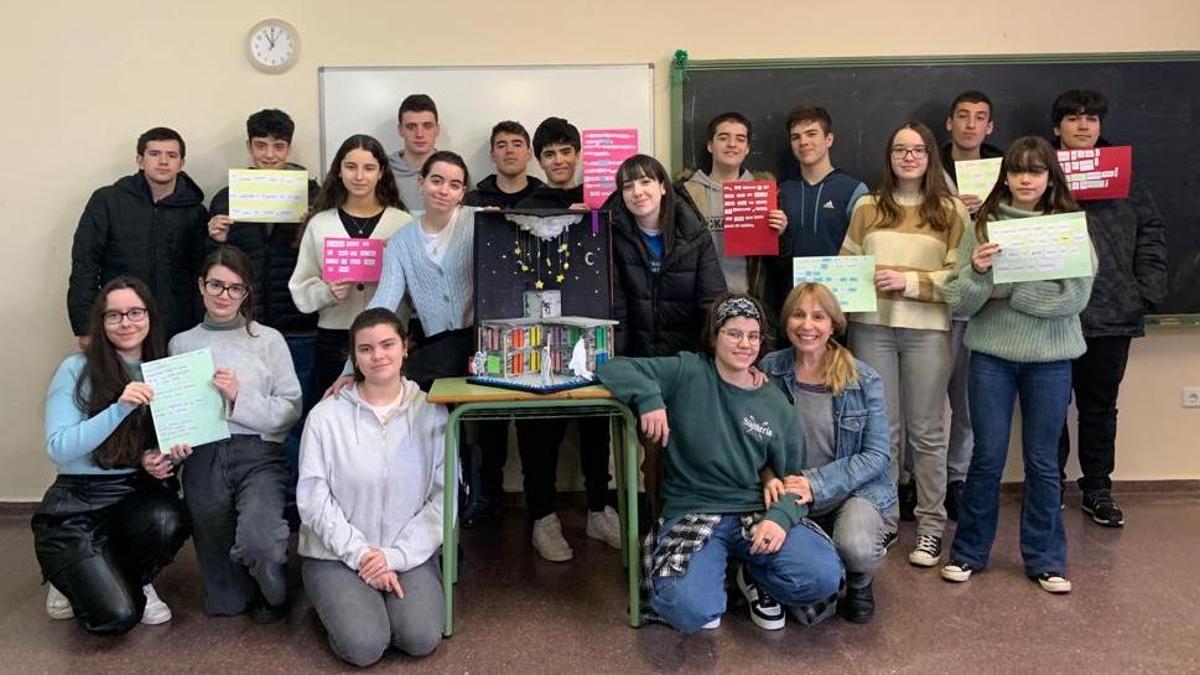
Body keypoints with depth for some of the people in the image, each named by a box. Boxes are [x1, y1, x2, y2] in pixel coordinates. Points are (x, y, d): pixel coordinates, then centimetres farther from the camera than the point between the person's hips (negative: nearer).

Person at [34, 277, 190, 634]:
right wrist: (119, 408, -27)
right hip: (78, 504, -3)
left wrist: (171, 455, -15)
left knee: (168, 520, -33)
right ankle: (73, 579, 18)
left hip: (139, 495, 4)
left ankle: (135, 581, 2)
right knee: (117, 616, -19)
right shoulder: (75, 369, -8)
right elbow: (58, 448, -17)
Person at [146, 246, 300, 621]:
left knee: (257, 539, -28)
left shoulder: (268, 340, 6)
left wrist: (240, 398, -13)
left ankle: (275, 593, 6)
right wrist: (160, 454, -6)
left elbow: (291, 411, 0)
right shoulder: (181, 344, 14)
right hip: (202, 457, 2)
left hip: (258, 454, -2)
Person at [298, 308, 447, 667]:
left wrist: (396, 555, -14)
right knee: (364, 646, -20)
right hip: (337, 554, -1)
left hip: (410, 553, 1)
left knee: (422, 639, -19)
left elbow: (443, 496, -6)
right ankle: (341, 601, 13)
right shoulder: (326, 416, -6)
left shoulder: (431, 413, -3)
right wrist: (360, 554, -14)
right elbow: (313, 500, -7)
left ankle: (381, 598, 12)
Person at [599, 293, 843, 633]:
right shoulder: (687, 373, 0)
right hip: (692, 512, -2)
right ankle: (708, 572, 8)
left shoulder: (776, 406, 7)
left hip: (757, 512, 3)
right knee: (687, 608, -31)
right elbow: (615, 369, -2)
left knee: (824, 576, -24)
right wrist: (649, 398, -22)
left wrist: (780, 517, -15)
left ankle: (756, 577, 11)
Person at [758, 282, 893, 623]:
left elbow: (877, 455, -8)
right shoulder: (769, 370, -3)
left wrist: (816, 483, -20)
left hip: (855, 490, -2)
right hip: (790, 492, 2)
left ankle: (859, 583, 8)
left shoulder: (864, 381, -7)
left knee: (856, 548, -34)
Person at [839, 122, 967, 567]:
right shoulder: (867, 207, 11)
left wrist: (909, 281, -14)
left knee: (925, 431, 6)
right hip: (872, 327, 2)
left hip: (927, 330, -1)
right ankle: (883, 520, 19)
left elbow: (961, 275, -3)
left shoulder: (951, 211, 5)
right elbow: (846, 262, 11)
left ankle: (930, 525, 17)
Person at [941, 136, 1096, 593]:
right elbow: (959, 303, -3)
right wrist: (978, 271, -22)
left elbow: (1075, 298, -12)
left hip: (1050, 359, 0)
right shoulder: (983, 226, 1)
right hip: (992, 355, 0)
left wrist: (1004, 290, -14)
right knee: (987, 457, 6)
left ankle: (1045, 559, 24)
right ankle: (969, 552, 21)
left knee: (1043, 462, 10)